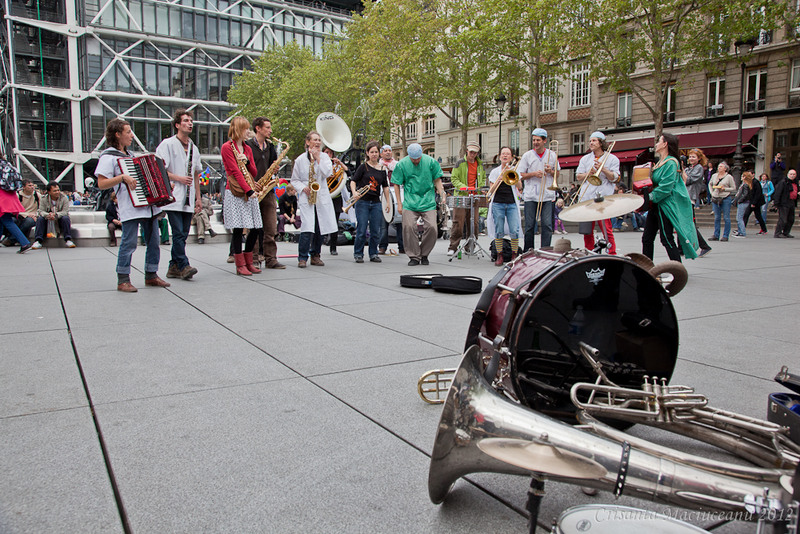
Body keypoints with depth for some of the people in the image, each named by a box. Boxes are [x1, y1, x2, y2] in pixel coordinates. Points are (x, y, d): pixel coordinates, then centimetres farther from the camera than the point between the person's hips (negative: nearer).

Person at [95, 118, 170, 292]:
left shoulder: (129, 155, 22)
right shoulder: (108, 157, -4)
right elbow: (101, 184, -12)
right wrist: (122, 177, -23)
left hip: (149, 205, 8)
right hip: (130, 208, -8)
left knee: (153, 242, 10)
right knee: (129, 243, -7)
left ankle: (151, 275, 20)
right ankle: (123, 280, 2)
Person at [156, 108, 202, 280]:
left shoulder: (193, 148, 19)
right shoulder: (167, 144, -1)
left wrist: (198, 198, 19)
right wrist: (178, 178, -13)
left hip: (188, 199, 6)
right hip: (173, 197, -6)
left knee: (183, 234, 5)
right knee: (178, 233, -12)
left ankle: (174, 267, 12)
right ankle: (184, 266, -10)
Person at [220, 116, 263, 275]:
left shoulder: (247, 148, 18)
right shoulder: (227, 147, -3)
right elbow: (235, 171, -11)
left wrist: (247, 161, -4)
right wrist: (248, 190, -17)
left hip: (250, 192, 7)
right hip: (235, 193, -7)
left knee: (256, 228, 3)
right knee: (238, 229, -6)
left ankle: (248, 262, 16)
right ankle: (240, 265, 2)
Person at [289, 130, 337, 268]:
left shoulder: (324, 157, 9)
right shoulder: (300, 159, 4)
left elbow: (327, 173, -8)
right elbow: (294, 180, 8)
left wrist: (318, 158, -8)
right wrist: (303, 188, -10)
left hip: (322, 198, 3)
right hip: (306, 199, -3)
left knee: (319, 228, 5)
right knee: (307, 228, -14)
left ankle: (315, 255, 20)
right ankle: (302, 257, -5)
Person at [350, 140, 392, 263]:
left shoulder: (382, 169, 11)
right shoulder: (363, 167, 0)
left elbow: (385, 186, 16)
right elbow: (353, 180, -2)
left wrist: (388, 202, 12)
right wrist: (354, 193, -19)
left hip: (376, 203, 4)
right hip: (362, 202, -3)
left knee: (376, 231, 5)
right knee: (361, 230, -4)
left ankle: (373, 254, 18)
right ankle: (358, 254, 10)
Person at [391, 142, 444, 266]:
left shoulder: (430, 161, 1)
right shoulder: (401, 164, -1)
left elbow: (437, 179, 11)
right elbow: (396, 184, 5)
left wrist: (442, 195, 0)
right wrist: (399, 203, 2)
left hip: (428, 202, 0)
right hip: (409, 203, 0)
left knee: (431, 228, -9)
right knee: (408, 228, -10)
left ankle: (424, 255, 11)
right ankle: (414, 256, 5)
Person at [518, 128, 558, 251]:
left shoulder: (552, 155, 8)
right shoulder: (527, 155, 4)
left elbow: (557, 175, 14)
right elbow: (520, 175, 3)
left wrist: (550, 171, -7)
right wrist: (534, 174, -12)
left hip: (548, 195, 1)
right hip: (530, 196, 0)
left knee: (547, 225, -5)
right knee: (529, 225, 2)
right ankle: (528, 251, 13)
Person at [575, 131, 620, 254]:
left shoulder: (612, 159, 8)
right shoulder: (585, 159, 18)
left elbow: (614, 178, 0)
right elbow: (578, 176, 12)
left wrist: (603, 169, -13)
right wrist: (589, 173, -7)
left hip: (604, 198, -4)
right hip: (586, 198, 4)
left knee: (607, 230, -10)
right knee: (587, 231, 5)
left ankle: (612, 255, -4)